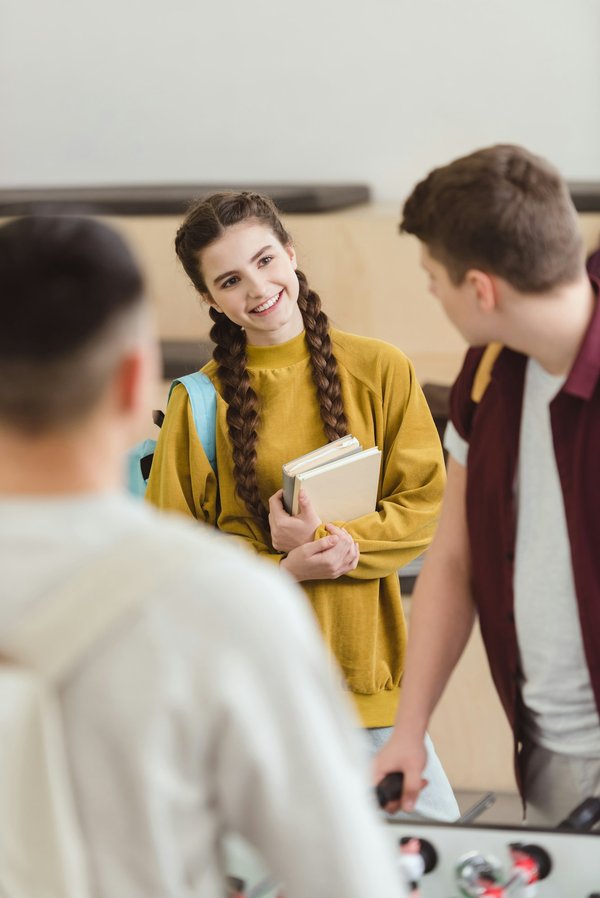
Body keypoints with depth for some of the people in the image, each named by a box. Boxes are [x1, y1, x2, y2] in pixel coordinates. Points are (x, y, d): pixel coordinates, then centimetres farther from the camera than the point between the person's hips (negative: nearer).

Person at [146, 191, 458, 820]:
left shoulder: (378, 370, 2)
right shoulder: (201, 399, 0)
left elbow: (425, 504, 2)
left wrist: (333, 539, -15)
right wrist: (286, 569, -14)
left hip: (365, 666, 1)